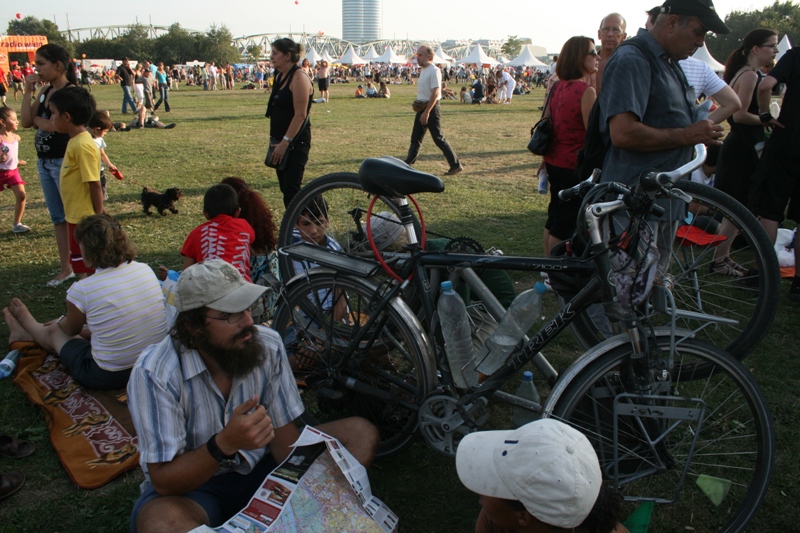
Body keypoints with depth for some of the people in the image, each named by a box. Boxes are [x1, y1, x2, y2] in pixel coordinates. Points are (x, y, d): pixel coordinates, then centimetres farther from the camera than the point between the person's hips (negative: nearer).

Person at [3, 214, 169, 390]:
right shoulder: (145, 270, -6)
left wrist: (59, 322, 28)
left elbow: (72, 329, 4)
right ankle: (29, 331, 58)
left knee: (54, 331, 24)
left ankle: (26, 323, 59)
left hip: (109, 377, -5)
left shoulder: (82, 290, -20)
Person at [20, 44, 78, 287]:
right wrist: (28, 92, -2)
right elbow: (25, 122, 4)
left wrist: (36, 118, -2)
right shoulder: (45, 91, 10)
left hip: (64, 162, -8)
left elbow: (52, 125, -22)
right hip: (44, 162, 8)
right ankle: (66, 268, 23)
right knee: (58, 218, 13)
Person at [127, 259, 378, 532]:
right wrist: (224, 444, -42)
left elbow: (284, 435, -7)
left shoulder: (268, 345, -13)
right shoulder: (154, 374, -24)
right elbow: (163, 480, -23)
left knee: (361, 434, -11)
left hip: (259, 467, 4)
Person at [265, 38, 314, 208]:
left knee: (291, 189, -11)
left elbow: (300, 115, -21)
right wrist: (275, 140, 17)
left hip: (295, 142, -9)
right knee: (285, 187, 12)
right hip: (281, 141, 9)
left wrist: (285, 142, -23)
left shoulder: (299, 79, -14)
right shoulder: (280, 77, 14)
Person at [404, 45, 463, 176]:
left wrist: (426, 112, -25)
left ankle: (456, 165, 4)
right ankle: (407, 165, 18)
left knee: (438, 138, -5)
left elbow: (435, 93, -22)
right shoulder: (423, 70, 12)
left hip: (432, 108, -9)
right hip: (422, 107, 9)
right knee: (415, 138, 12)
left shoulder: (434, 71, -16)